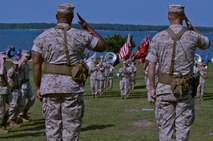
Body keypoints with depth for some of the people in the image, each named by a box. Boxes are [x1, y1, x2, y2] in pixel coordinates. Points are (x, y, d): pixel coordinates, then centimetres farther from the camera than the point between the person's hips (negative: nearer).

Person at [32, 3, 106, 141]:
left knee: (52, 124, 8)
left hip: (50, 85, 2)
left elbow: (36, 64, -1)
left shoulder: (42, 37, 3)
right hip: (73, 86, -2)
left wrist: (38, 87, 6)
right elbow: (103, 46, 12)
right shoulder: (81, 36, -1)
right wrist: (88, 27, 17)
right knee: (71, 126, 4)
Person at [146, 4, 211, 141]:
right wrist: (191, 27, 14)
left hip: (165, 87, 0)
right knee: (183, 126, 6)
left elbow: (151, 66, -4)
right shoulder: (192, 36, -3)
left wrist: (153, 87, 5)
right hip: (185, 89, 0)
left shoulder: (159, 37, -3)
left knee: (165, 126, 7)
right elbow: (207, 43, 21)